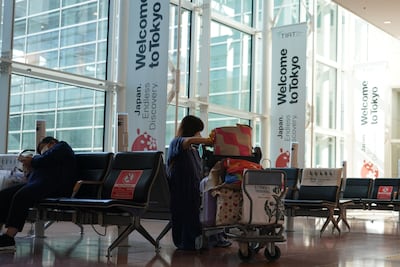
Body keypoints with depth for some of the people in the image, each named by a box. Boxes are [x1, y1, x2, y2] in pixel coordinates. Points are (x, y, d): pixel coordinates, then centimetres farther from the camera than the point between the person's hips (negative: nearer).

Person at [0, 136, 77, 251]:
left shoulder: (61, 146, 15)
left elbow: (48, 159, -5)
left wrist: (32, 162, 9)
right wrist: (30, 167, 8)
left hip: (55, 185, -9)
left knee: (21, 196, -33)